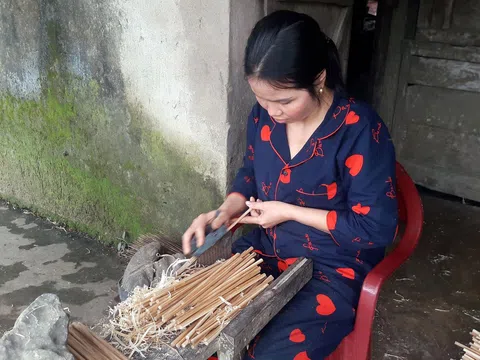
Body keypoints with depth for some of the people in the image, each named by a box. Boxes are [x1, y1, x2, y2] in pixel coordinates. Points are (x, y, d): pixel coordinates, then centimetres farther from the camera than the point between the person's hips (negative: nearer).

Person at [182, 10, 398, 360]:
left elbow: (376, 228, -18)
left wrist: (289, 212, -18)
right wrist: (224, 212, -8)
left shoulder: (360, 130, -22)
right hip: (265, 251, 5)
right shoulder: (263, 115, -5)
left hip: (332, 271, -5)